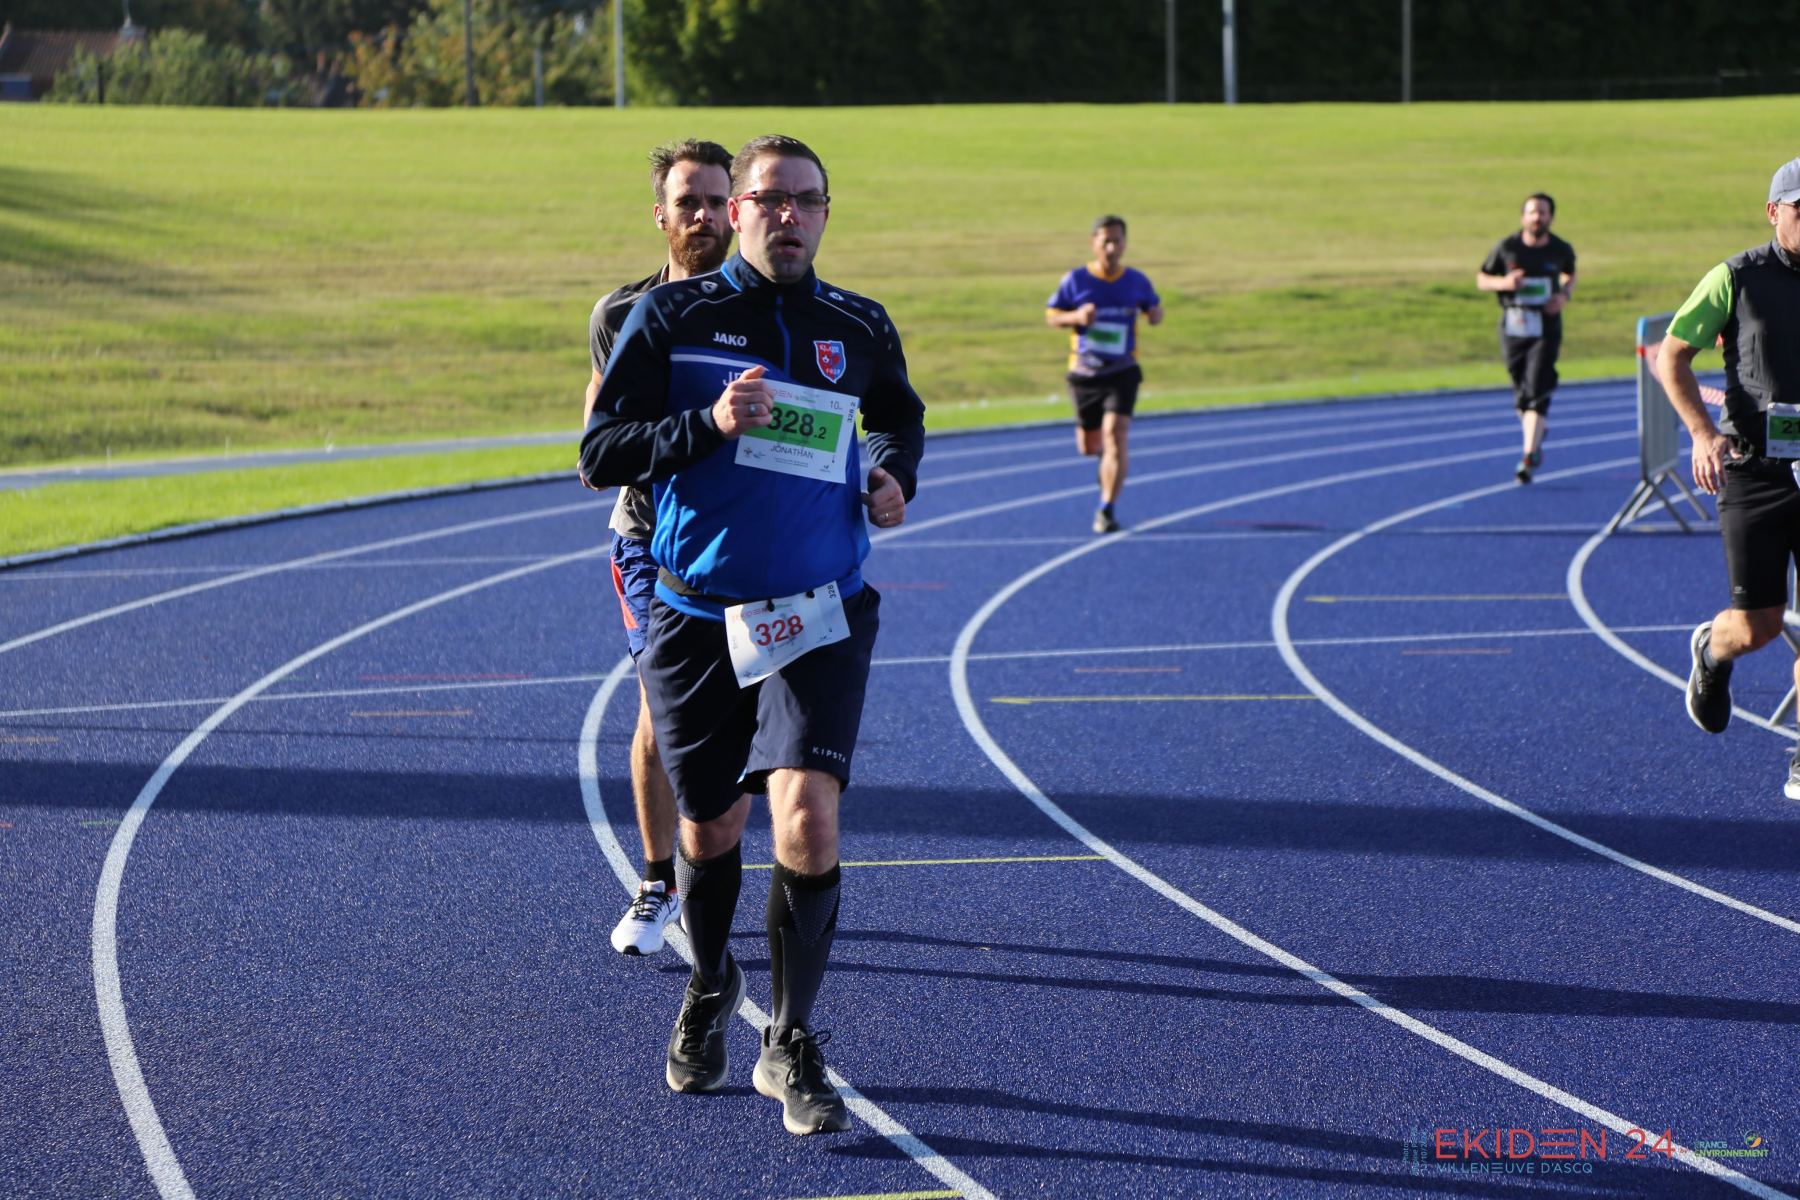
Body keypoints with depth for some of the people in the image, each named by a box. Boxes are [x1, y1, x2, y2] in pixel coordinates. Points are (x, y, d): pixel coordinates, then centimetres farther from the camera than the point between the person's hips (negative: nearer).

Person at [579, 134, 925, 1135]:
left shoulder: (860, 329, 6)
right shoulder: (672, 317, -2)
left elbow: (901, 417, 28)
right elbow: (601, 453, -5)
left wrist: (897, 476, 6)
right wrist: (709, 423, -19)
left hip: (819, 619, 0)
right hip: (697, 616, 0)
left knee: (808, 817, -17)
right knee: (711, 832, 12)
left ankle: (793, 1045, -1)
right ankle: (709, 991, 43)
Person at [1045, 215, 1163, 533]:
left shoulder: (1137, 281, -1)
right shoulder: (1076, 280, -5)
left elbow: (1155, 307, 15)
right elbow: (1051, 316, 3)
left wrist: (1155, 314, -10)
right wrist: (1076, 317, -18)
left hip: (1122, 372, -1)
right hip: (1084, 373, 1)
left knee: (1115, 435, -19)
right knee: (1089, 446, 11)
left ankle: (1106, 510, -14)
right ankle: (1106, 455, 50)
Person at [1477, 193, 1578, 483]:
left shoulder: (1561, 250, 0)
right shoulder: (1506, 248, -3)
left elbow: (1570, 275, 21)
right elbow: (1482, 279, 6)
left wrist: (1565, 296, -1)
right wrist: (1503, 282, -15)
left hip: (1546, 327, -1)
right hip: (1513, 326, 1)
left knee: (1538, 391, -15)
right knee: (1521, 393, 9)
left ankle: (1528, 456, -19)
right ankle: (1534, 445, 34)